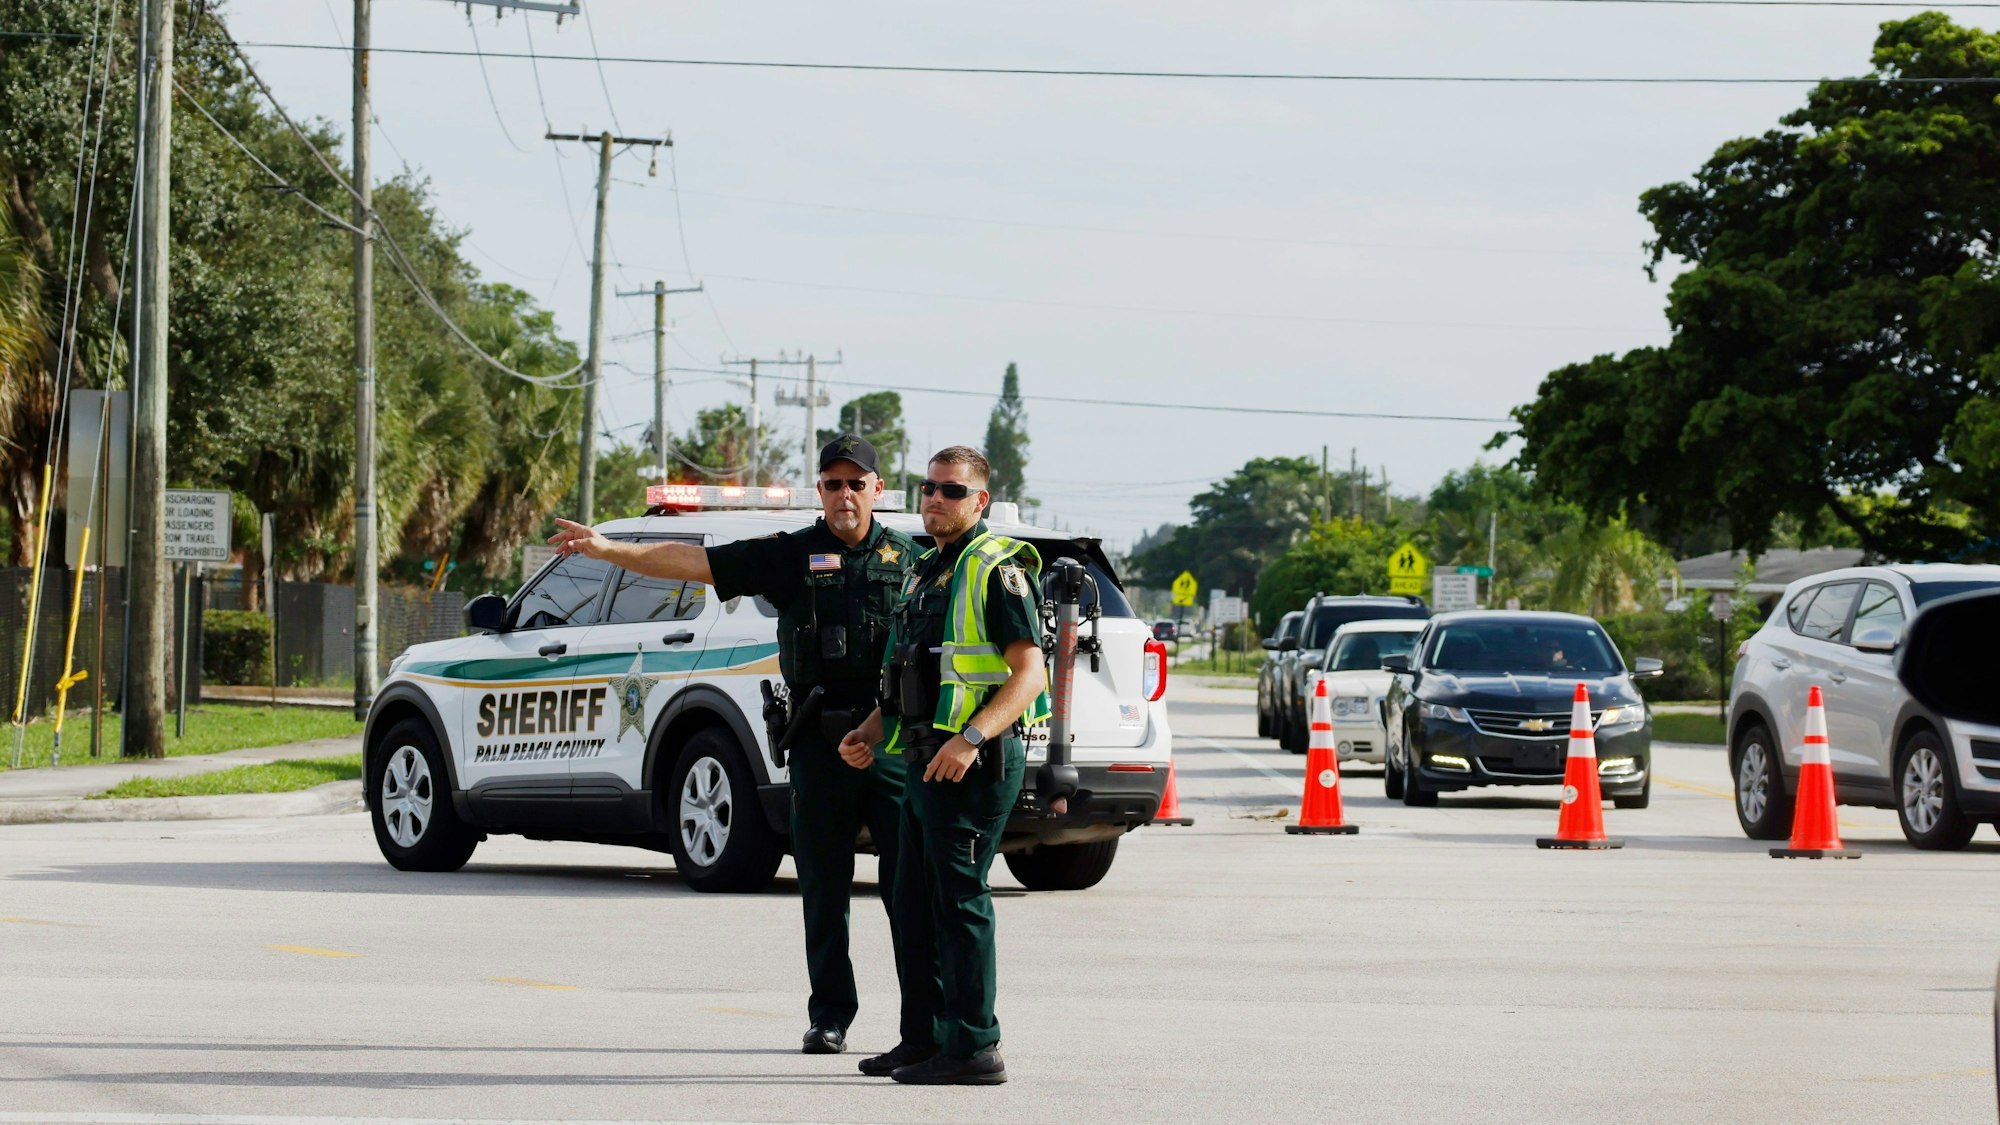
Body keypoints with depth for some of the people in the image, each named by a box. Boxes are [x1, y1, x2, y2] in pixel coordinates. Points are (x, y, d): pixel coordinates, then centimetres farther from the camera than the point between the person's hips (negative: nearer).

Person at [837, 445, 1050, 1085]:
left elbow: (1030, 673, -17)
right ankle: (932, 1037, 22)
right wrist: (873, 731, 14)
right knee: (915, 901, 13)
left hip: (974, 762, -10)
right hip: (928, 760, 10)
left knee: (959, 900, -11)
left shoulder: (997, 570, -10)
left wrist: (971, 738, -28)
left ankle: (973, 1048, -9)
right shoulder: (928, 570, 20)